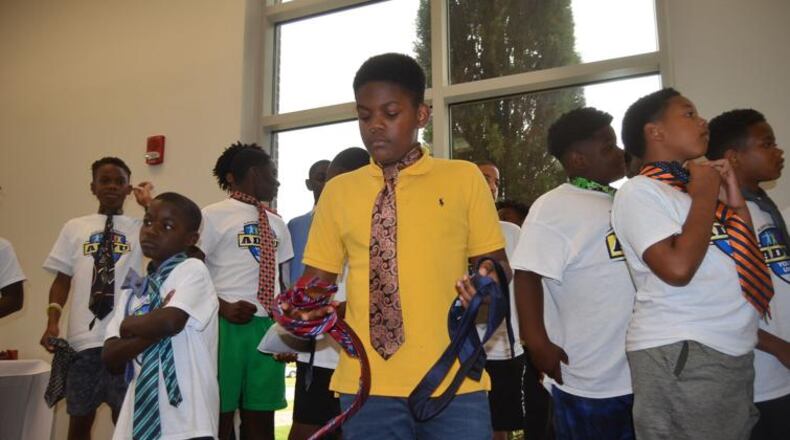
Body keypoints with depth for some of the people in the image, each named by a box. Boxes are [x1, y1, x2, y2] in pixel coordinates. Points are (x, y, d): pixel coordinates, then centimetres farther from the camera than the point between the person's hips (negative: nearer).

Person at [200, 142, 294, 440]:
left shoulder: (276, 223, 16)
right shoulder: (213, 216, -2)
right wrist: (222, 307, -15)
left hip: (268, 327, 5)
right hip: (227, 325, -5)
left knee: (261, 415, 10)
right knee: (221, 413, 3)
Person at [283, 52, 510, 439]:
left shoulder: (464, 179, 3)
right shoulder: (338, 191, 7)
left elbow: (498, 264, 7)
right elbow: (316, 284, 9)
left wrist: (488, 281, -14)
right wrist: (304, 310, -11)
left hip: (454, 381, -1)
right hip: (367, 384, 1)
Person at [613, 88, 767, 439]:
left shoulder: (694, 187, 12)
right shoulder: (640, 191, -10)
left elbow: (751, 268, 17)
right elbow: (678, 269, -25)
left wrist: (736, 203, 5)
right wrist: (705, 197, -12)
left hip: (734, 353, 8)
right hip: (679, 354, -8)